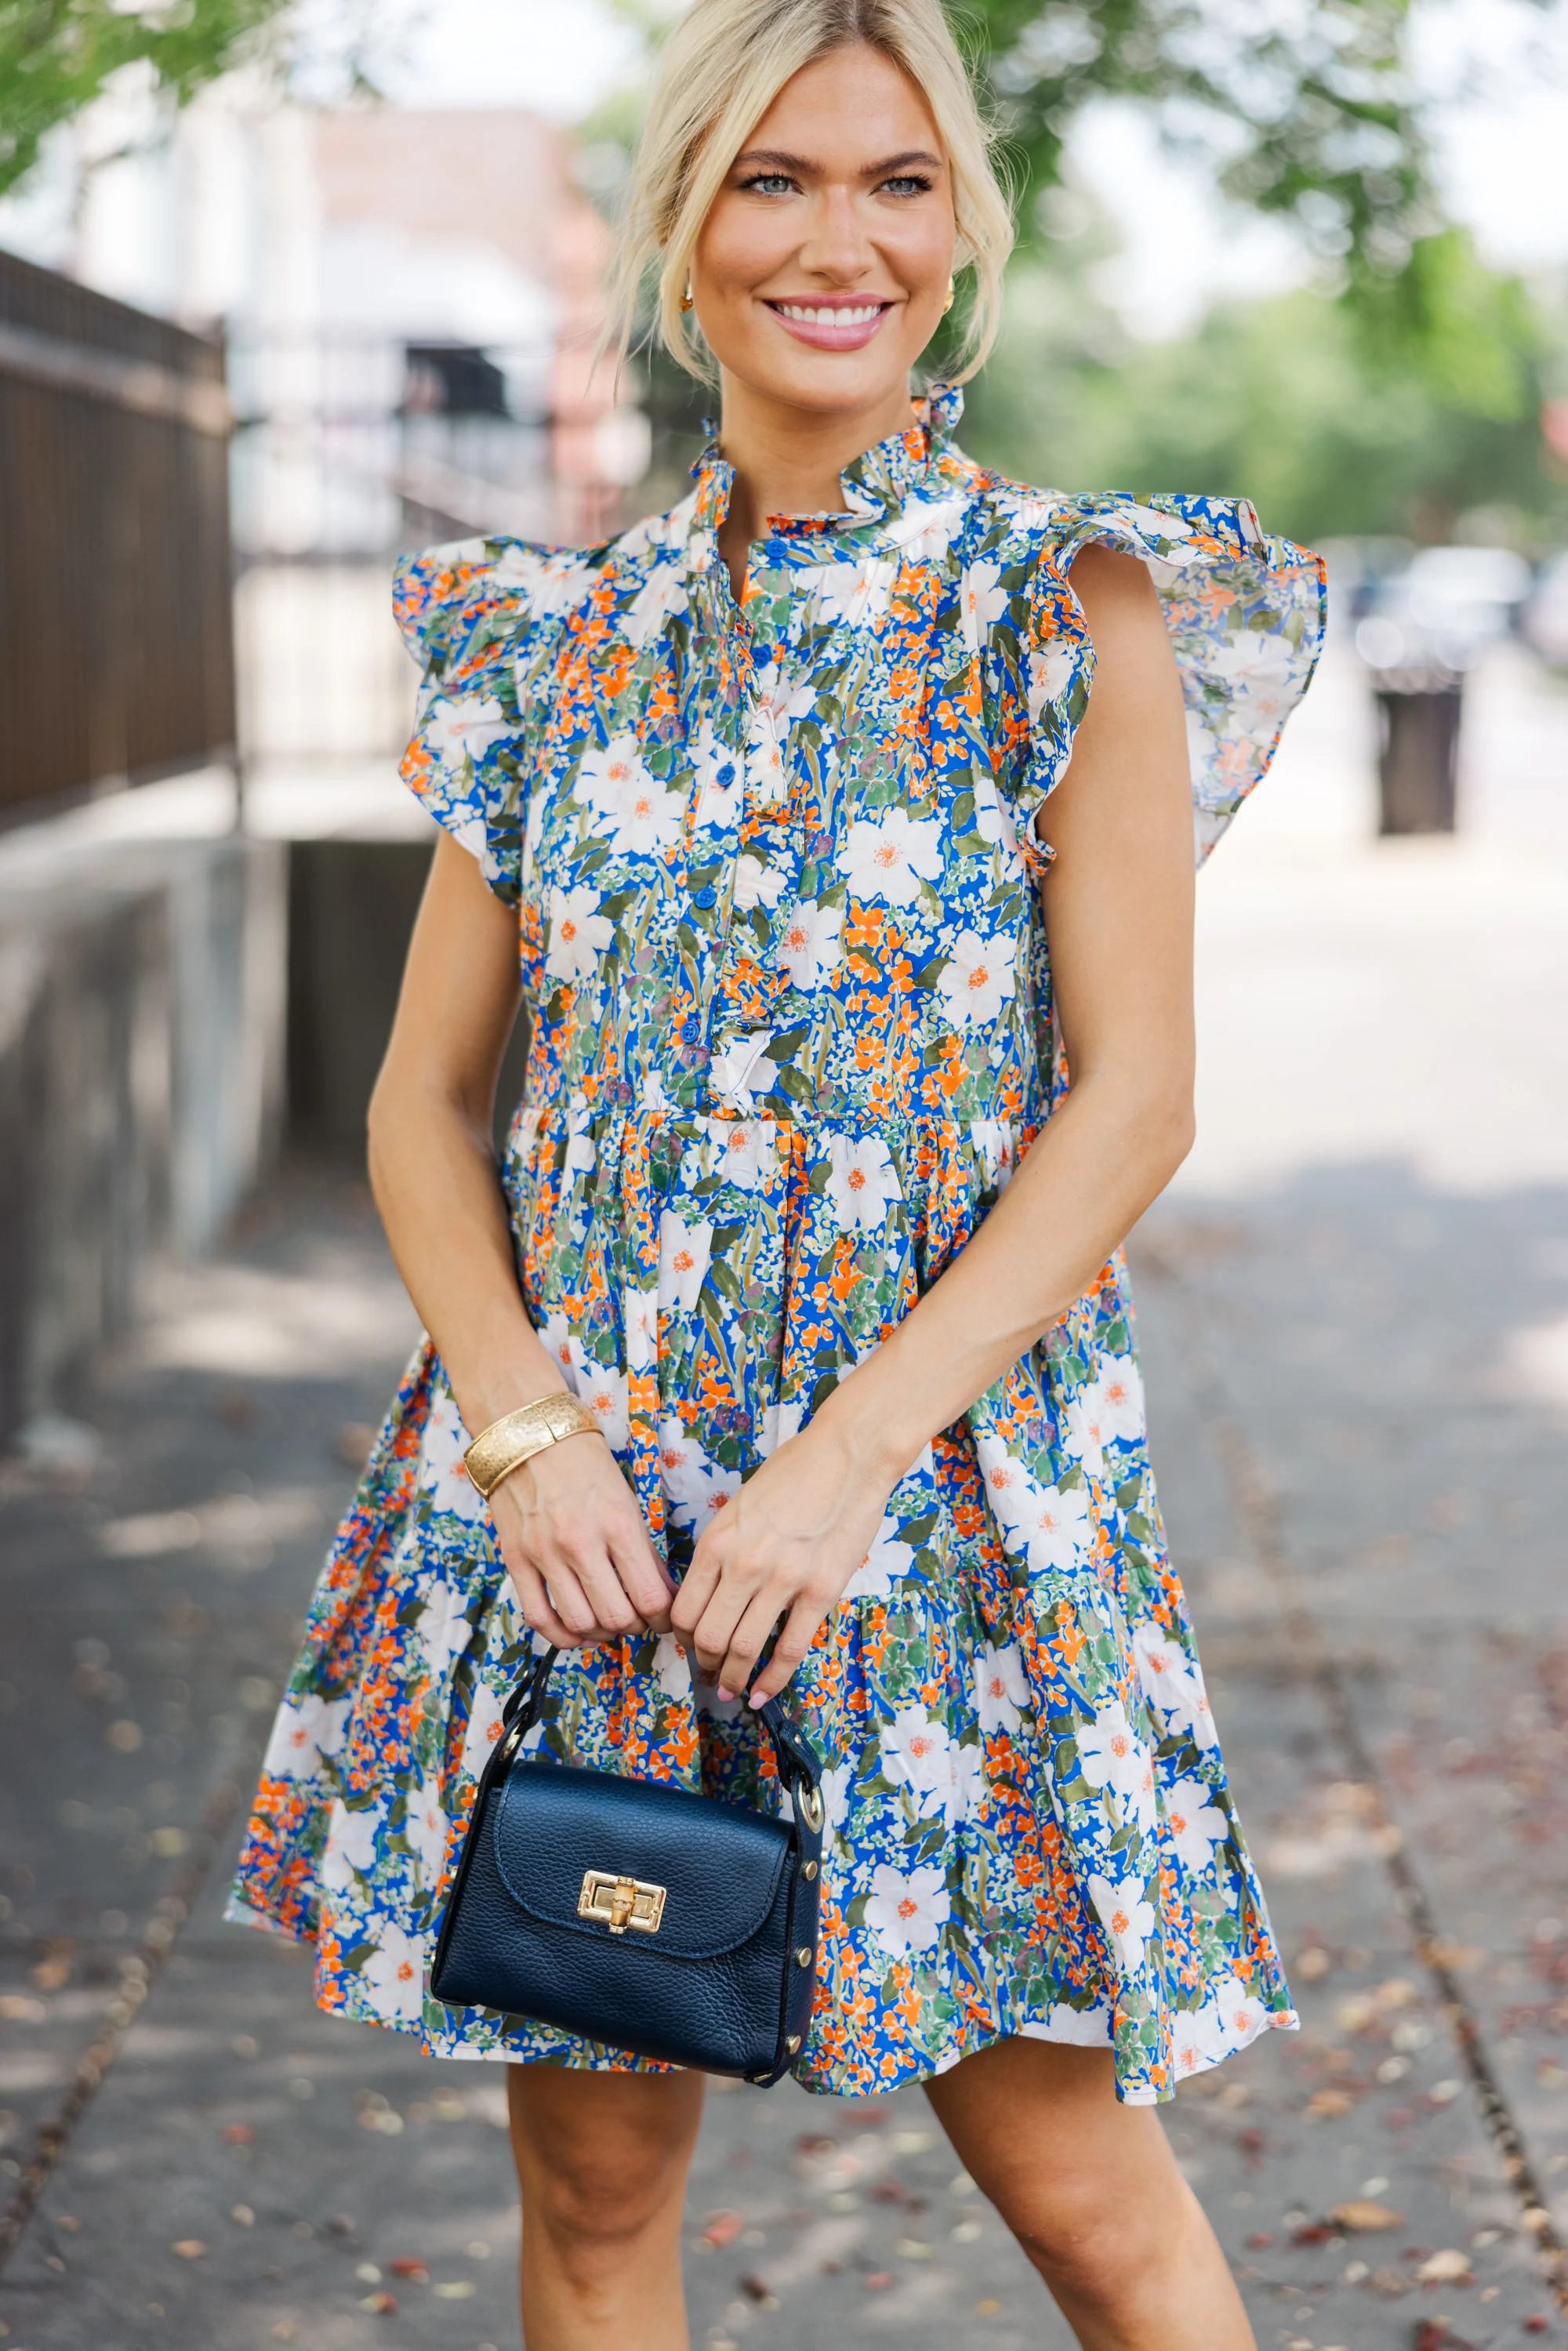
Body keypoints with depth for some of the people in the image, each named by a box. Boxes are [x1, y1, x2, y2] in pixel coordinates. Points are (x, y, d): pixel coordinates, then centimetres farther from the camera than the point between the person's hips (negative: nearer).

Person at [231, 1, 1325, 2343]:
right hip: (583, 1485, 3)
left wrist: (849, 1454, -16)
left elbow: (1136, 1098, -7)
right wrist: (527, 1430, -9)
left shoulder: (1072, 613, -2)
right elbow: (425, 1105, 8)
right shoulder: (565, 639, 8)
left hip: (944, 1465, -3)